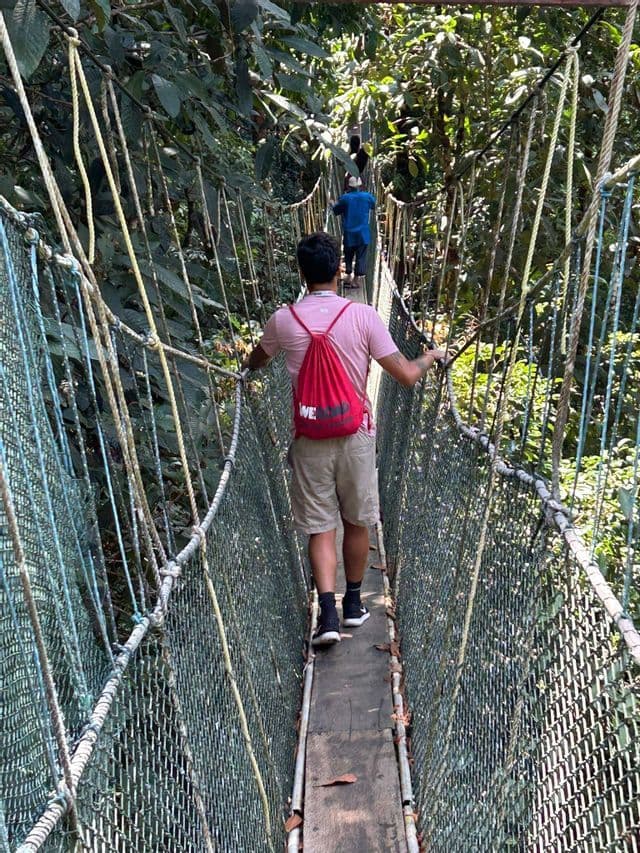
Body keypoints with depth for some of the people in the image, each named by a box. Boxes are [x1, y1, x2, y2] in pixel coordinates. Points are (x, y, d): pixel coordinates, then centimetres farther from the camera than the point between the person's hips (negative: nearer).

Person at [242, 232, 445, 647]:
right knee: (357, 523, 16)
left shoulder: (283, 320, -4)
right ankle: (353, 604, 29)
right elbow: (407, 376, -8)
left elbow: (255, 363, 17)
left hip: (310, 441, 0)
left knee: (320, 529, 6)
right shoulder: (363, 316, -10)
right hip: (356, 437, 0)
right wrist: (431, 357, 14)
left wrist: (247, 365, 42)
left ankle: (328, 614, -5)